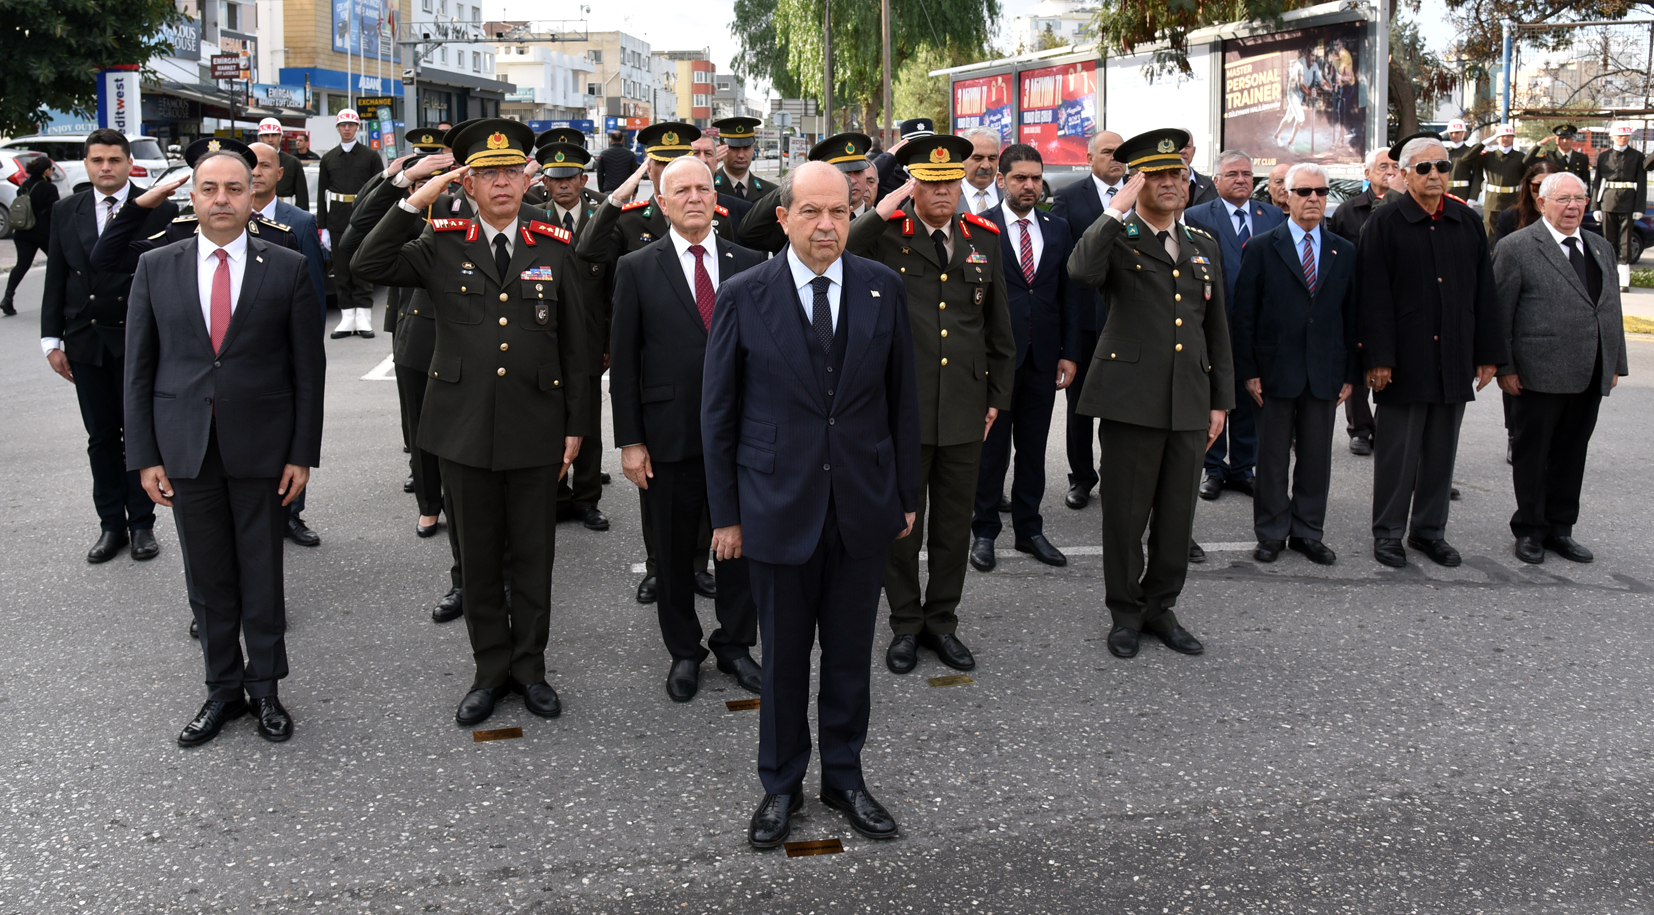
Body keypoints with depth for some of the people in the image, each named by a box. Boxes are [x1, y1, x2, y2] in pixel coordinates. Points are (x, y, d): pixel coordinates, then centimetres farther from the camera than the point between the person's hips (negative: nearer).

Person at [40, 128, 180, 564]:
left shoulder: (160, 210, -5)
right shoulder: (66, 211, 6)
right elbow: (55, 278, 8)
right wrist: (52, 340, 4)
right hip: (86, 343, 3)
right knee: (101, 438, 9)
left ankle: (141, 524, 15)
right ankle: (111, 524, 18)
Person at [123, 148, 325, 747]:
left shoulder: (288, 269, -1)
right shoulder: (156, 268, 4)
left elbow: (308, 367, 0)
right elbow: (139, 368, 5)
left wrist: (302, 453, -4)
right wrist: (144, 456, 0)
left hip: (261, 449, -1)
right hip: (186, 449, 2)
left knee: (262, 575, 8)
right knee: (208, 580, 10)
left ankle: (265, 689, 23)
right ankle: (223, 690, 24)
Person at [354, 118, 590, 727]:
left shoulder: (554, 248, 4)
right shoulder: (443, 246, 2)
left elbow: (574, 344, 6)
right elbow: (369, 266, -10)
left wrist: (575, 426, 3)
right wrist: (416, 201, -14)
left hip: (536, 427, 0)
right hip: (464, 426, 0)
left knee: (533, 554, 9)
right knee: (478, 557, 10)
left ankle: (530, 666, 24)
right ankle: (492, 670, 24)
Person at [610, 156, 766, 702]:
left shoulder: (750, 265, 5)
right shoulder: (637, 269, 0)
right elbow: (623, 361, -1)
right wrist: (629, 441, -6)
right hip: (670, 436, -1)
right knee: (674, 552, 9)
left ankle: (735, 645, 27)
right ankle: (684, 653, 25)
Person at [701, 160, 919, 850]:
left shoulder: (883, 288, 1)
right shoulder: (743, 295, -6)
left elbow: (902, 398, 7)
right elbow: (718, 412, -1)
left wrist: (907, 495, 7)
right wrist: (726, 513, -2)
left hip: (864, 504, 2)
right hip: (778, 505, -2)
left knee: (851, 654, 13)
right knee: (783, 656, 10)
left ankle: (844, 776, 31)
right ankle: (781, 785, 27)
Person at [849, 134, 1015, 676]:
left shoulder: (983, 238, 8)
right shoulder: (886, 235, -4)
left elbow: (999, 329, 14)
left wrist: (997, 398, 12)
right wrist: (883, 212, -23)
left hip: (965, 409, 3)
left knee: (954, 524, 12)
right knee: (900, 523, 8)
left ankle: (942, 621, 27)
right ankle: (905, 625, 23)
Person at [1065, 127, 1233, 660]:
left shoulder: (1203, 246, 15)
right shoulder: (1117, 239, -1)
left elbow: (1217, 330, 18)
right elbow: (1081, 272, -26)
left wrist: (1221, 401, 14)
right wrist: (1117, 211, -22)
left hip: (1190, 404, 5)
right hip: (1131, 397, -5)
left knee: (1177, 516, 11)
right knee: (1126, 515, 3)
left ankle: (1160, 608, 26)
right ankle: (1125, 614, 18)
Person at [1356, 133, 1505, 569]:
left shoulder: (1467, 222, 9)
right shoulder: (1385, 222, -4)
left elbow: (1484, 292, 12)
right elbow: (1373, 296, -7)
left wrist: (1488, 353, 9)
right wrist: (1378, 358, -13)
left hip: (1453, 360, 4)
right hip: (1404, 361, -4)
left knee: (1441, 450, 11)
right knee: (1397, 450, 2)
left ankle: (1430, 530, 23)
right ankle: (1388, 532, 14)